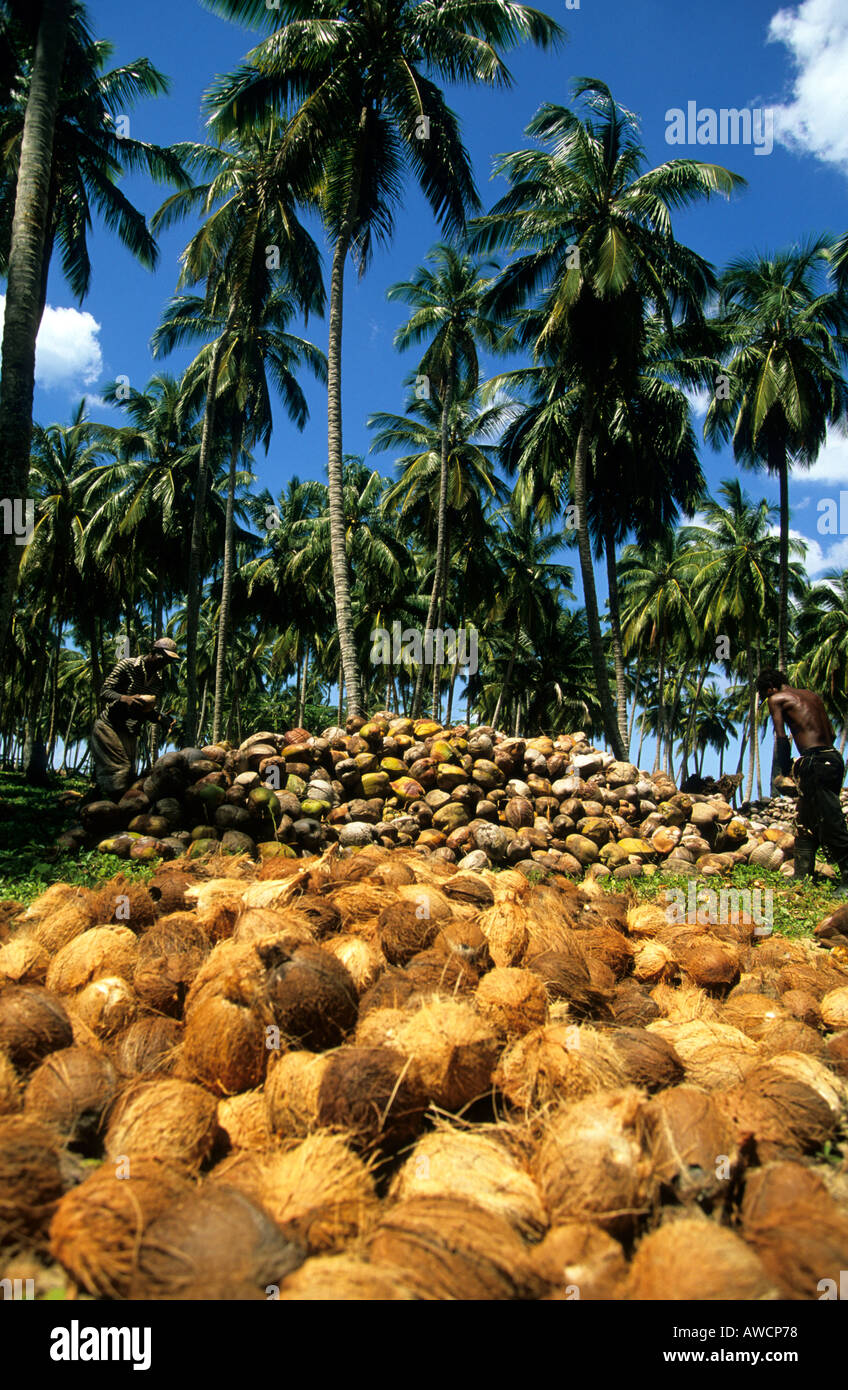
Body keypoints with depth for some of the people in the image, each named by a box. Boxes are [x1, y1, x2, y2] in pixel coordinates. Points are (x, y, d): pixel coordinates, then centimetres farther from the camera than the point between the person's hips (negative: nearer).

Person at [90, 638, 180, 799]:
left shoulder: (158, 680, 11)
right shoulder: (128, 665, -9)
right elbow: (104, 691, -13)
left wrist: (163, 719, -9)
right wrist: (125, 698, -32)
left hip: (130, 734, 7)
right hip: (109, 726, -7)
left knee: (129, 779, 5)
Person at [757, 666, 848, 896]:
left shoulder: (777, 699, 2)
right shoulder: (812, 695, 23)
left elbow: (781, 737, -8)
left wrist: (785, 768, 3)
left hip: (815, 762, -9)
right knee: (806, 823, 17)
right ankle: (802, 875, 23)